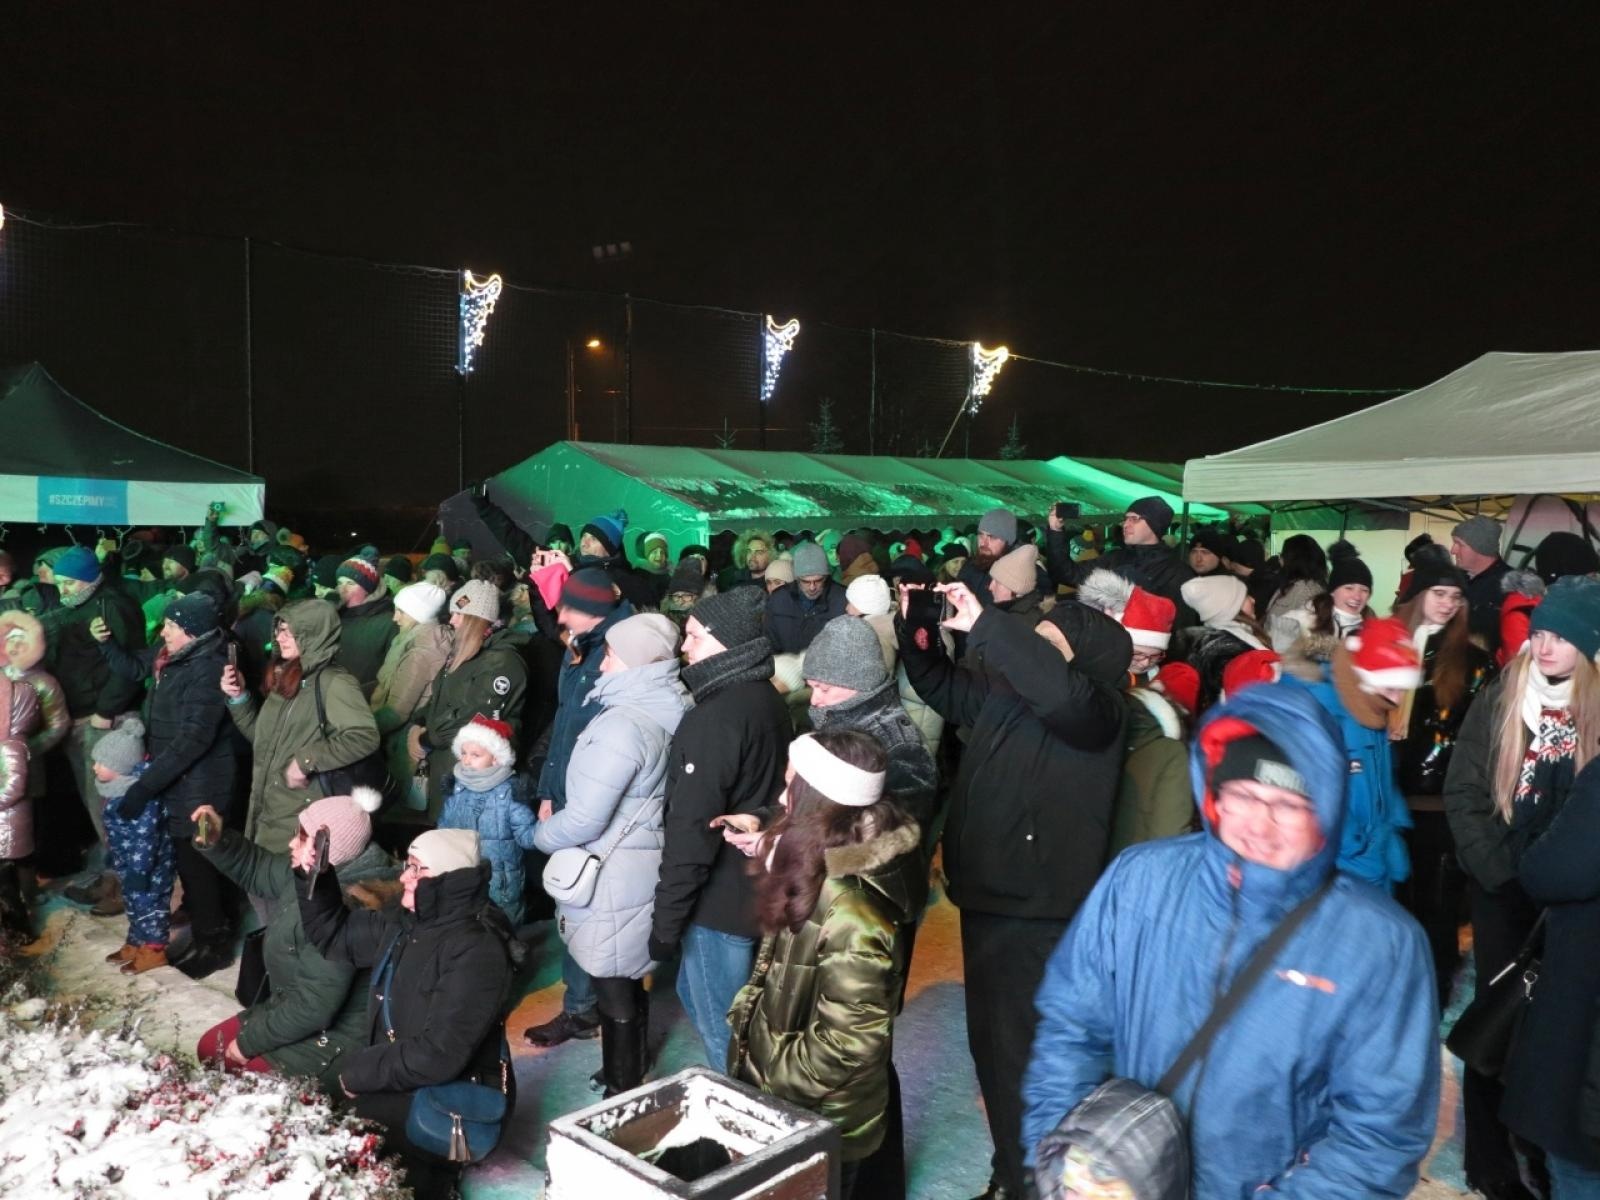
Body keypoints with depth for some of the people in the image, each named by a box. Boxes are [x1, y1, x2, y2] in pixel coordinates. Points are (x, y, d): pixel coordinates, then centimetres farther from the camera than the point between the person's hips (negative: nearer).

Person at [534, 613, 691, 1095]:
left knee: (614, 990, 6)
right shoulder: (662, 712, 2)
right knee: (630, 982, 23)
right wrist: (557, 823, 14)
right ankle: (632, 1075, 39)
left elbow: (585, 820, -22)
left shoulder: (623, 726, -25)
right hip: (640, 862, 9)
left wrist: (541, 834, -2)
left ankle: (620, 1094, 20)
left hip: (611, 875, -9)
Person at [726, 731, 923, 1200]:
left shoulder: (847, 916, -34)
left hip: (821, 1125, -8)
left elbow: (845, 1045, -29)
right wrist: (773, 853, 10)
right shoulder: (822, 875, -4)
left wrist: (766, 1081, -17)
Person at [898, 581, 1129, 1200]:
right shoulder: (1003, 691, 6)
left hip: (1039, 920, -8)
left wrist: (982, 624, -36)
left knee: (1024, 1060, 5)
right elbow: (941, 684, 20)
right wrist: (917, 628, 3)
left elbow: (1060, 690, -40)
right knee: (991, 1049, 22)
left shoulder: (1096, 711, -17)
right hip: (985, 904, 9)